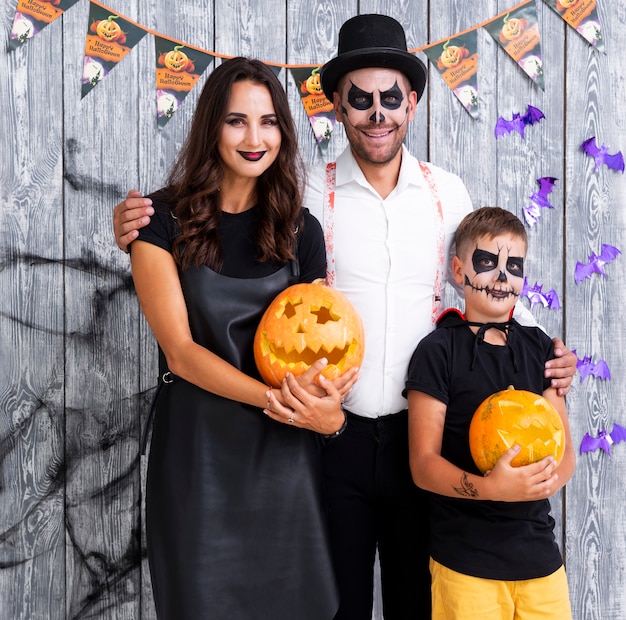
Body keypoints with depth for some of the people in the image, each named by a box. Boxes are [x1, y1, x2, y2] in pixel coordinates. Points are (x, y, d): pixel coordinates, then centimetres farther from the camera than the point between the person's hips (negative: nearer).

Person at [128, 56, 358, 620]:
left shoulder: (301, 229, 3)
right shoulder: (166, 219, -6)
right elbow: (180, 350, -13)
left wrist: (325, 394, -14)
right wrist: (279, 399, -25)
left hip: (284, 448, 3)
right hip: (198, 447, -3)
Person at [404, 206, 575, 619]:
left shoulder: (537, 347, 8)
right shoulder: (439, 351, -7)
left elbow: (565, 447, 7)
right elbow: (423, 464, -10)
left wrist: (549, 478, -15)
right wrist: (490, 487, -27)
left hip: (540, 552, 5)